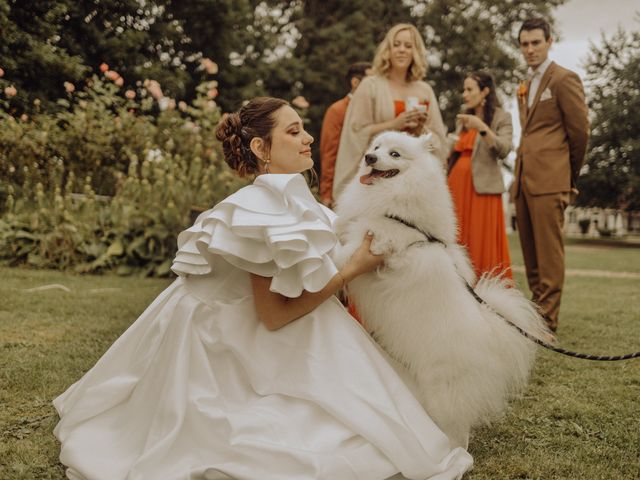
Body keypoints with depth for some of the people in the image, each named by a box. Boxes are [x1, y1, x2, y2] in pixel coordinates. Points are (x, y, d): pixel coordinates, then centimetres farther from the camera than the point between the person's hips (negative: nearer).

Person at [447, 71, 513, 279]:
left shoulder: (502, 117, 3)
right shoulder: (464, 118, 21)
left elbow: (503, 150, -13)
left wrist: (482, 128, -23)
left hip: (481, 186, -5)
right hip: (457, 184, 6)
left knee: (481, 241, -8)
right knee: (457, 241, 1)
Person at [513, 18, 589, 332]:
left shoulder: (564, 79, -2)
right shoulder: (525, 87, 21)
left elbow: (580, 130, -2)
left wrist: (570, 175, 6)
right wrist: (520, 174, 15)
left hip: (548, 178, -8)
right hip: (523, 179, 8)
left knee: (548, 250, -7)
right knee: (530, 252, 10)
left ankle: (547, 319, -4)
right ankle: (537, 308, 18)